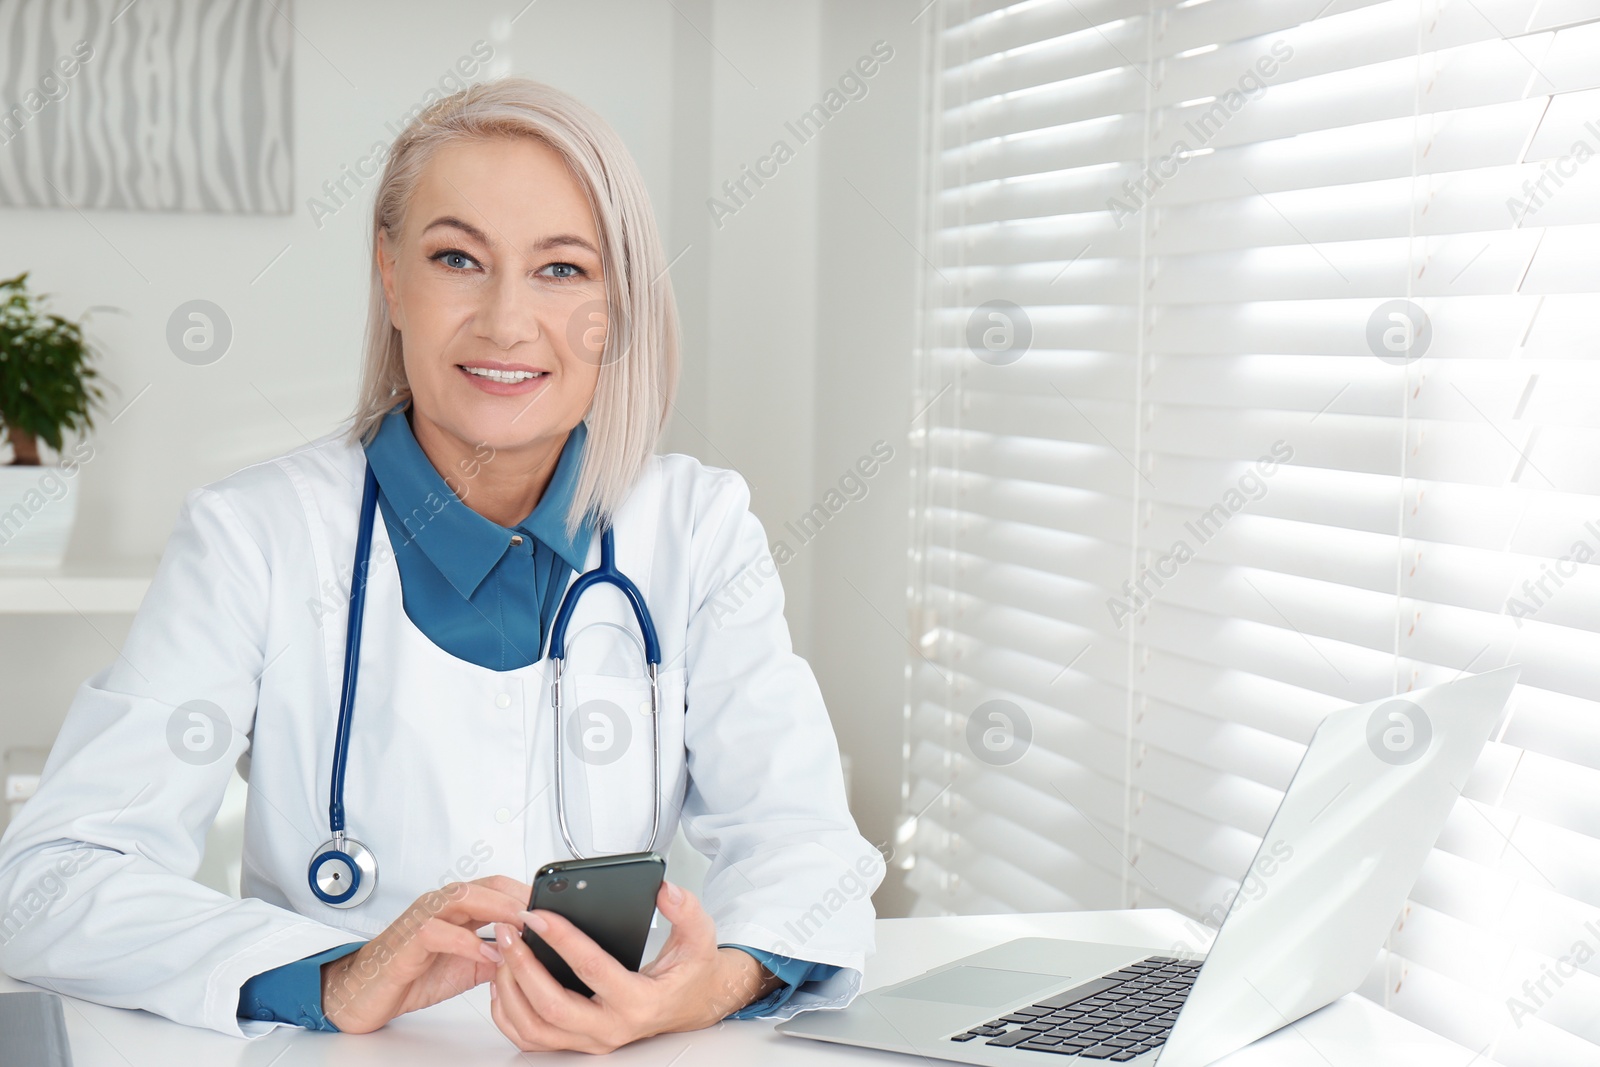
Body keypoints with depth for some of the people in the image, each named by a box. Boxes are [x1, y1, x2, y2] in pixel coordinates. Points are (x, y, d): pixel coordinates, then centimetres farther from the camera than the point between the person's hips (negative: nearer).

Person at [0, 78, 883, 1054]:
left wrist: (719, 981, -28)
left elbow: (802, 834, -5)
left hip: (623, 1047, 2)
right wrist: (334, 982, -29)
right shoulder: (256, 536, -2)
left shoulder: (700, 527, 5)